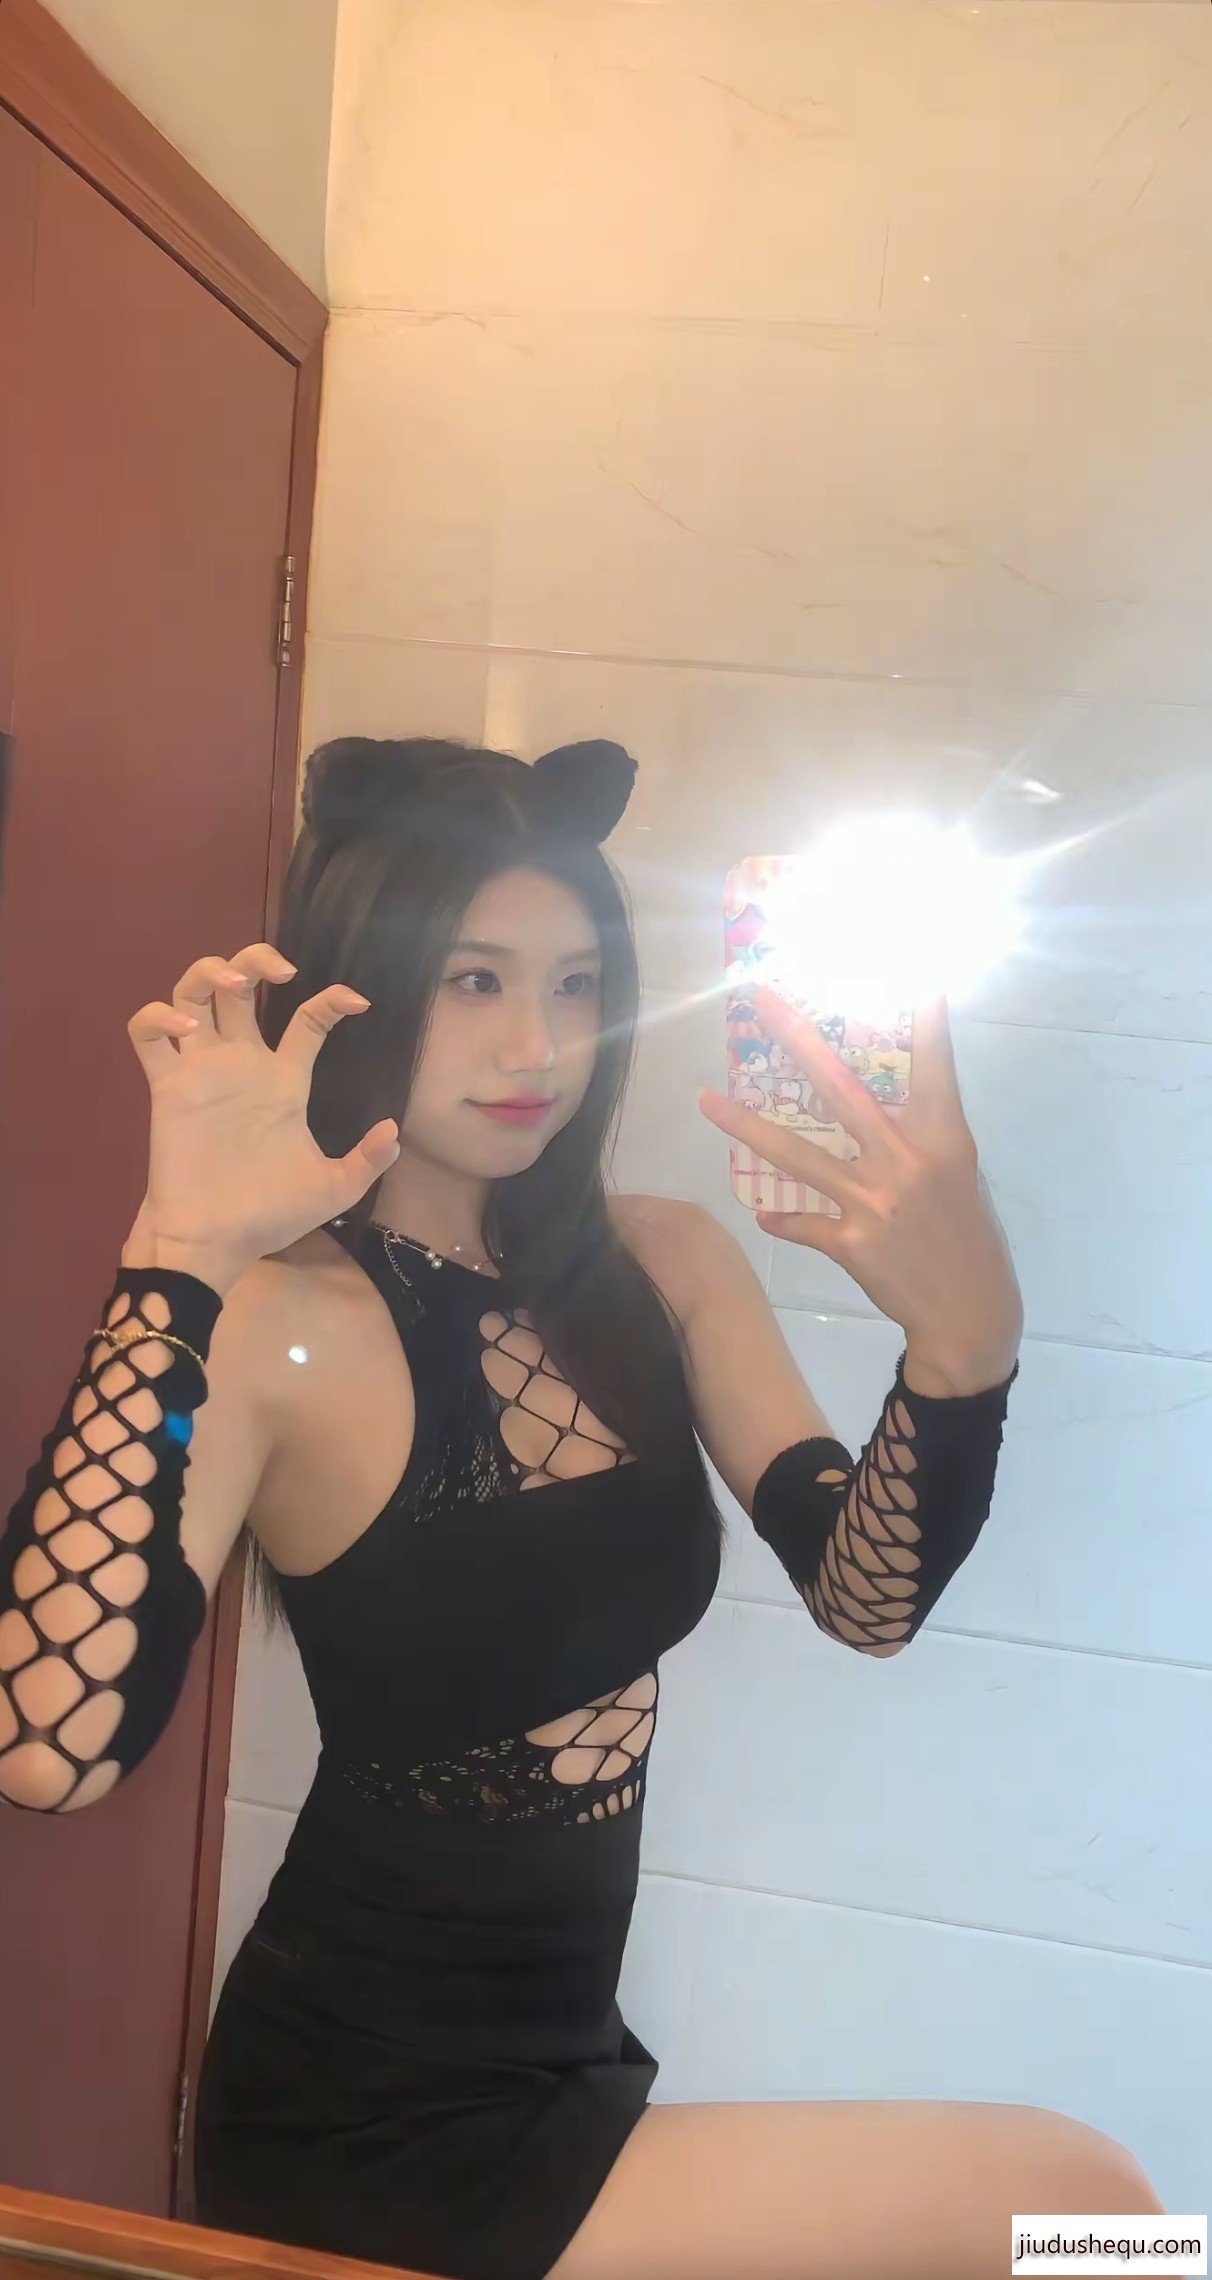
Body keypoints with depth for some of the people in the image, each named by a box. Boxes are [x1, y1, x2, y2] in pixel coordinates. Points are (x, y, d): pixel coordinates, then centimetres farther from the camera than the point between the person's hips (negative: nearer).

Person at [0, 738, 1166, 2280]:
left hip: (568, 2059, 6)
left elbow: (863, 1602, -12)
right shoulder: (274, 1317, -22)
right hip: (371, 2136, -6)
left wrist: (964, 1331, -30)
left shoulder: (659, 1263, -4)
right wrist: (182, 1257, -40)